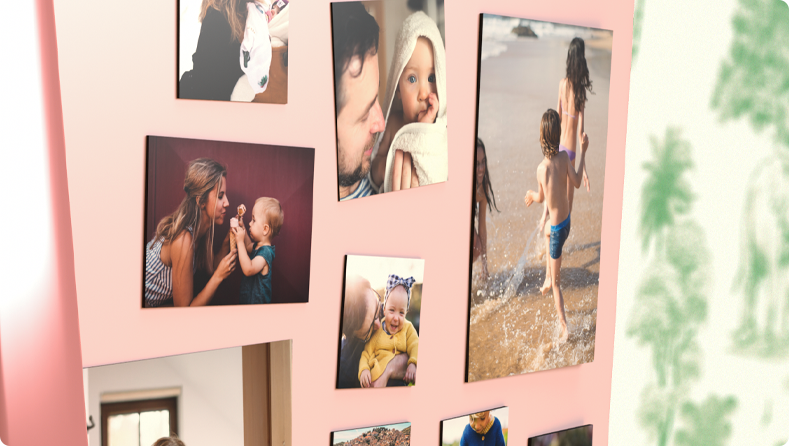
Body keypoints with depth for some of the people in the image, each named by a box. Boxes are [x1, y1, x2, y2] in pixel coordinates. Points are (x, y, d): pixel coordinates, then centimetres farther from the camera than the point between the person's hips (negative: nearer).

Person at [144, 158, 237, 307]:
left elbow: (210, 267, 4)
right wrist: (219, 276, -25)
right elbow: (184, 309, -26)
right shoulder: (183, 240, -32)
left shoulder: (200, 228, -9)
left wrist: (227, 241, -10)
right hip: (145, 305, -7)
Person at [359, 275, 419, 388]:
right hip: (377, 377, 0)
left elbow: (415, 346, 0)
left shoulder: (408, 328, 14)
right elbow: (366, 353, 9)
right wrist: (363, 369, -12)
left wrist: (413, 364, -21)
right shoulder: (376, 331, 10)